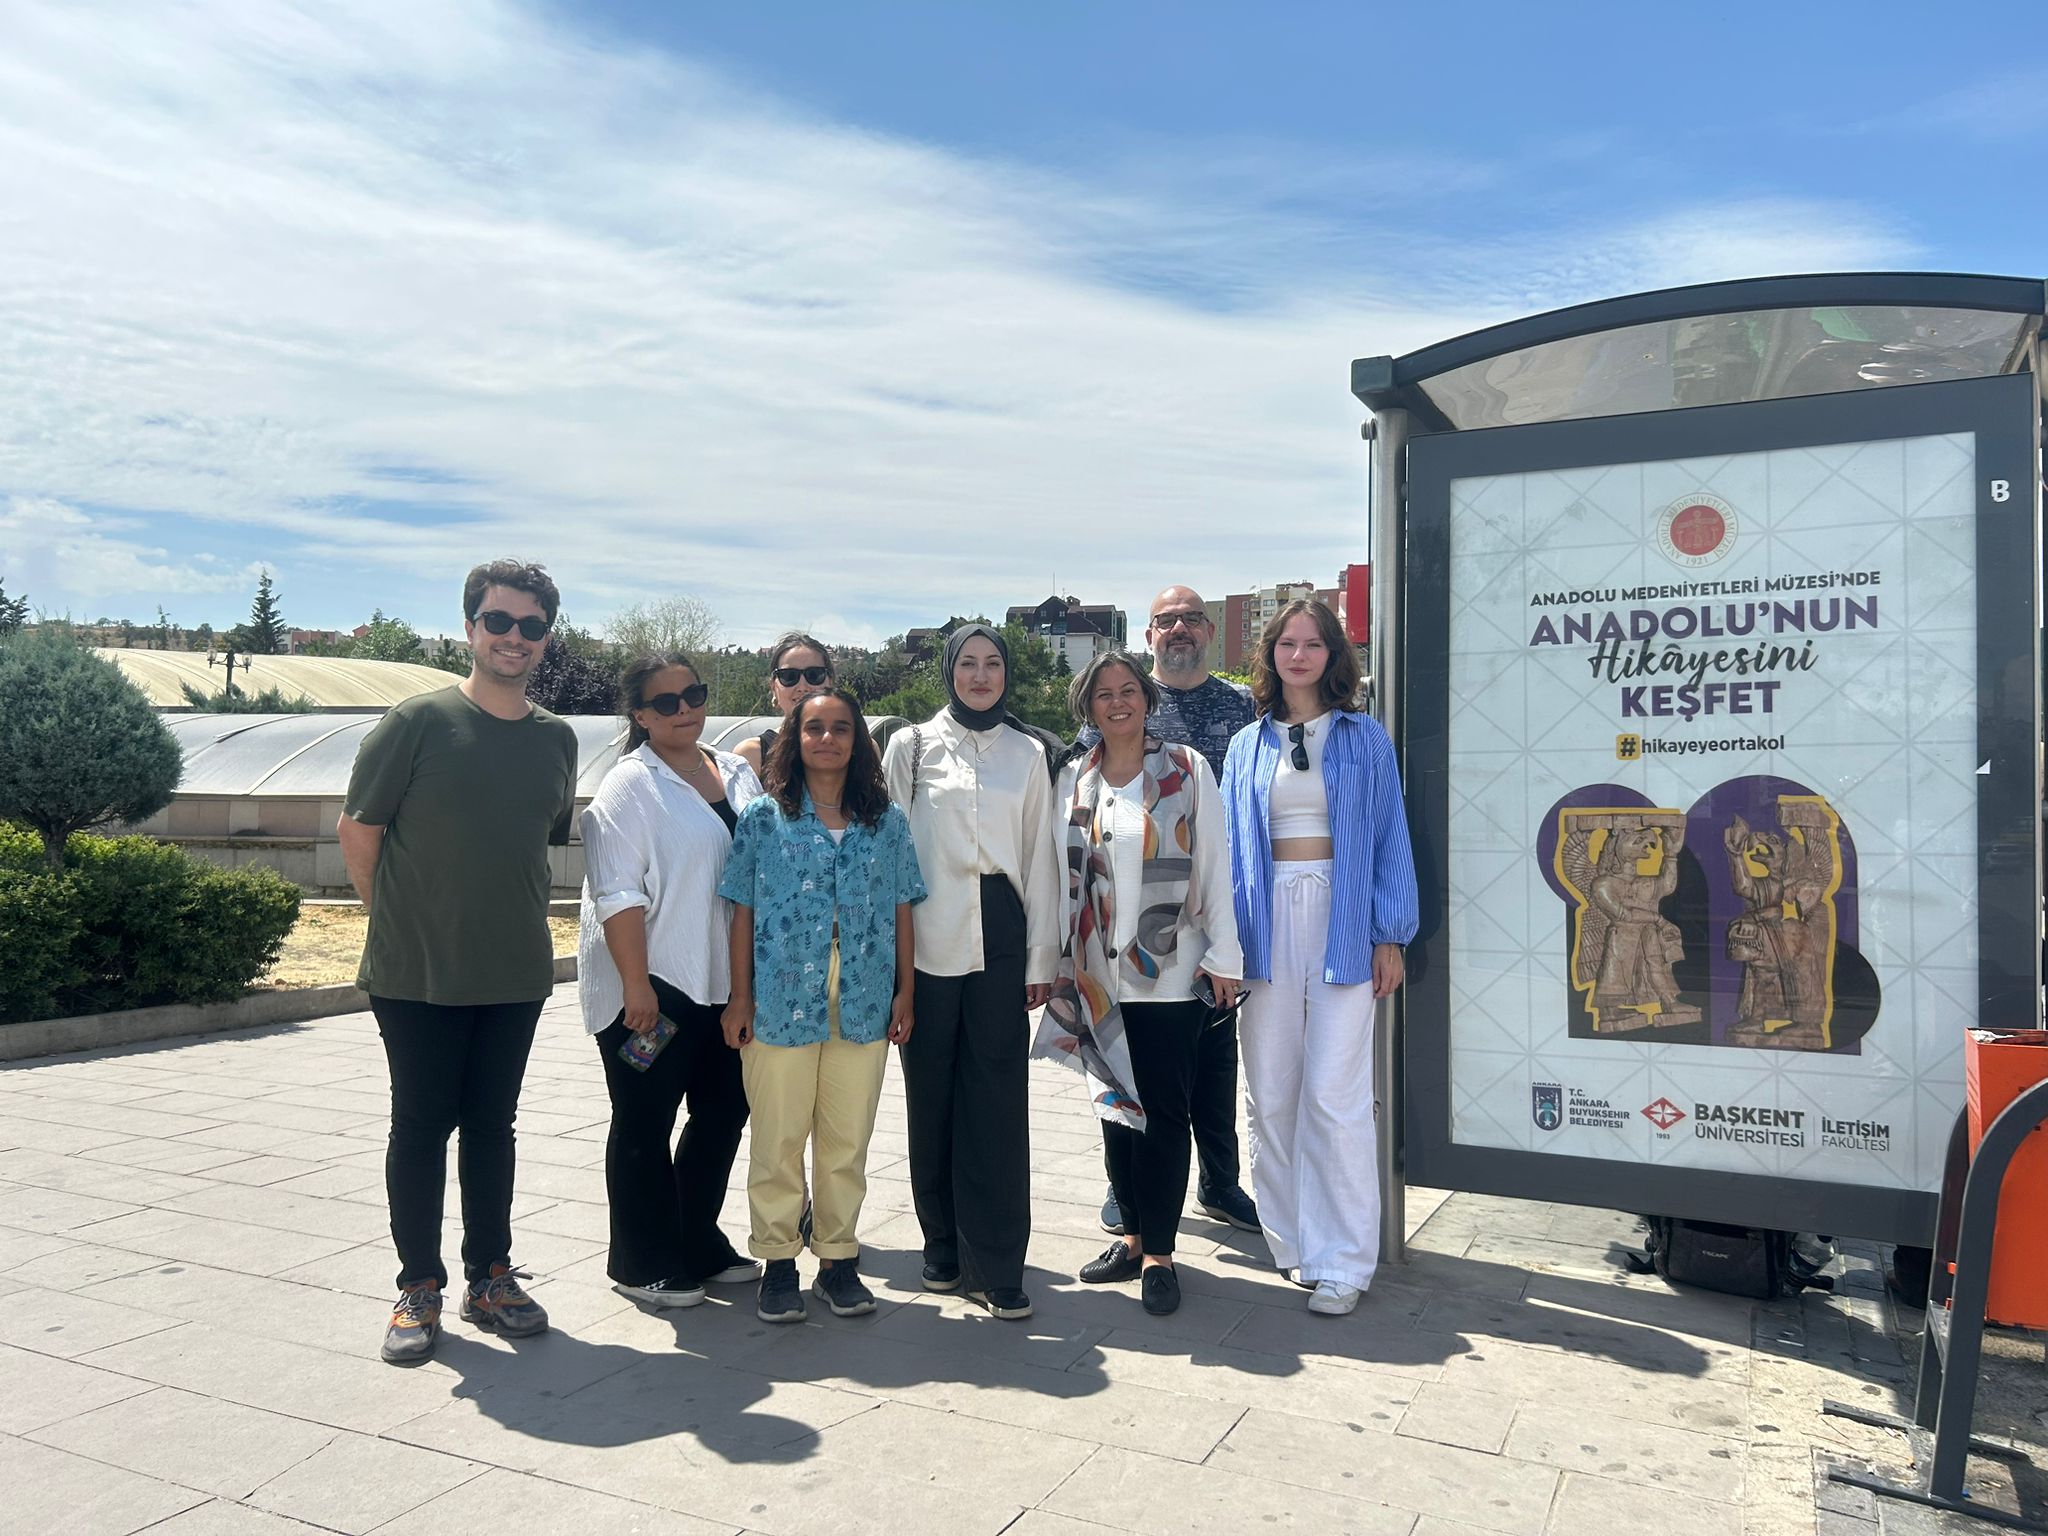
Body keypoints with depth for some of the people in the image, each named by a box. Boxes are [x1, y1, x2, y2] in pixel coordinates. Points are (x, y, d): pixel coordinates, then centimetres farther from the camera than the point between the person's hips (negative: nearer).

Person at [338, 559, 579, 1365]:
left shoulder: (558, 740, 5)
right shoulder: (418, 721, -8)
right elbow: (357, 831, -3)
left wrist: (513, 920, 12)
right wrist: (404, 922, 4)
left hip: (516, 974, 4)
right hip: (416, 976, -3)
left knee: (492, 1125, 14)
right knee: (420, 1126, 6)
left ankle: (489, 1276, 26)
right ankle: (419, 1288, 20)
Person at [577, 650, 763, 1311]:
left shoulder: (737, 775, 11)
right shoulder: (630, 786, -9)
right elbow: (618, 896, -15)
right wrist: (637, 985, -20)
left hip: (722, 982, 7)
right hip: (650, 987, -7)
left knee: (724, 1110, 14)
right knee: (645, 1125, 6)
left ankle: (698, 1246, 31)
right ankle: (643, 1265, 20)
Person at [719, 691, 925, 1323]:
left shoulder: (888, 822, 8)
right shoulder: (763, 818, 2)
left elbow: (901, 912, 9)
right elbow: (743, 912, 2)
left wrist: (904, 991, 5)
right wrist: (740, 997, -2)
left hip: (863, 1007, 2)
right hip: (781, 1003, -1)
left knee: (847, 1141, 9)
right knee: (778, 1140, 6)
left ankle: (838, 1258, 23)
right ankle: (778, 1261, 19)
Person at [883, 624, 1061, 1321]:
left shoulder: (1027, 755, 11)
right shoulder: (912, 746, 6)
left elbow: (1039, 857, 11)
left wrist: (1041, 957, 7)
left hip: (999, 937, 1)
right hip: (927, 941, -1)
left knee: (996, 1100, -1)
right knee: (932, 1094, 6)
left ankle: (996, 1266, 6)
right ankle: (943, 1247, 22)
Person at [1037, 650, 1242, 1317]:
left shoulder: (1186, 769, -1)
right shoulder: (1074, 781, 7)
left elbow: (1214, 866, -2)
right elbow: (1061, 874, 10)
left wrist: (1223, 957, -5)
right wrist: (1058, 962, 7)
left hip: (1171, 973, -3)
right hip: (1098, 975, 3)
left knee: (1163, 1112, 1)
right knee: (1115, 1107, 11)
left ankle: (1159, 1253, 12)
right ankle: (1133, 1236, 26)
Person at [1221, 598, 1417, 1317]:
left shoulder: (1365, 739, 6)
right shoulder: (1247, 746, 12)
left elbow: (1390, 838, 5)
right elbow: (1231, 845, 12)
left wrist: (1389, 935, -2)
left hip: (1341, 923, -3)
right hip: (1267, 926, 3)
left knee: (1334, 1095, -5)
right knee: (1270, 1094, 6)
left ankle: (1340, 1263, 4)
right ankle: (1290, 1239, 20)